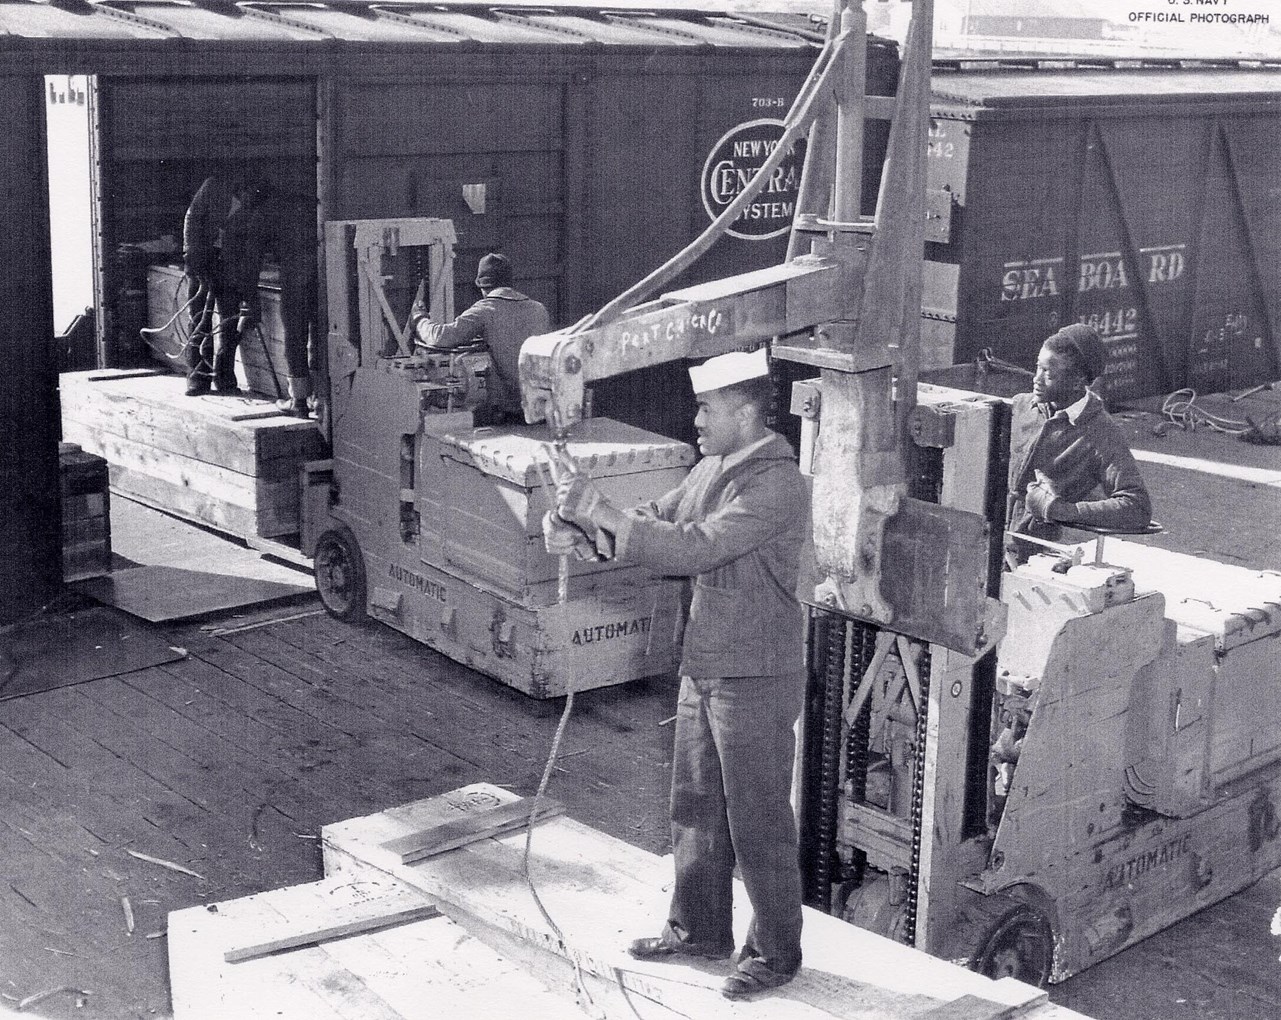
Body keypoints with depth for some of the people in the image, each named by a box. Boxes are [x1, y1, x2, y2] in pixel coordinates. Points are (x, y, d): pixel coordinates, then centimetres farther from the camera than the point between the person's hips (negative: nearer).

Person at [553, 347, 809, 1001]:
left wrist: (602, 513, -29)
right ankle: (699, 929, 34)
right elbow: (657, 522, 13)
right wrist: (579, 514, -6)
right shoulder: (711, 469, 8)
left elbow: (694, 549, -29)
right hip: (703, 672, 9)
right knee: (695, 808, 19)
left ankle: (775, 953, 18)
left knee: (758, 824, 3)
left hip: (755, 683, -9)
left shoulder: (776, 485, -22)